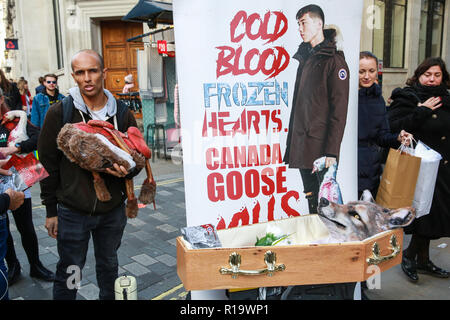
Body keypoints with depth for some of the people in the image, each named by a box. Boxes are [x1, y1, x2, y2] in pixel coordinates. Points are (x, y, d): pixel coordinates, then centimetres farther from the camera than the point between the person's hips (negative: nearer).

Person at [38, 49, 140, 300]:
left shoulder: (122, 113, -1)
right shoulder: (59, 113, -8)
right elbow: (48, 164, -3)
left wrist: (127, 170, -16)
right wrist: (51, 211, -2)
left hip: (113, 210, 3)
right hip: (73, 211, -2)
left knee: (109, 266, 21)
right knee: (69, 274, 11)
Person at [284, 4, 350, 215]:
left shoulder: (334, 60, -8)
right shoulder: (305, 58, 16)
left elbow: (339, 110, -14)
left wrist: (332, 151, -18)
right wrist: (291, 141, 15)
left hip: (321, 146, -7)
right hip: (302, 146, 7)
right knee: (312, 199, 16)